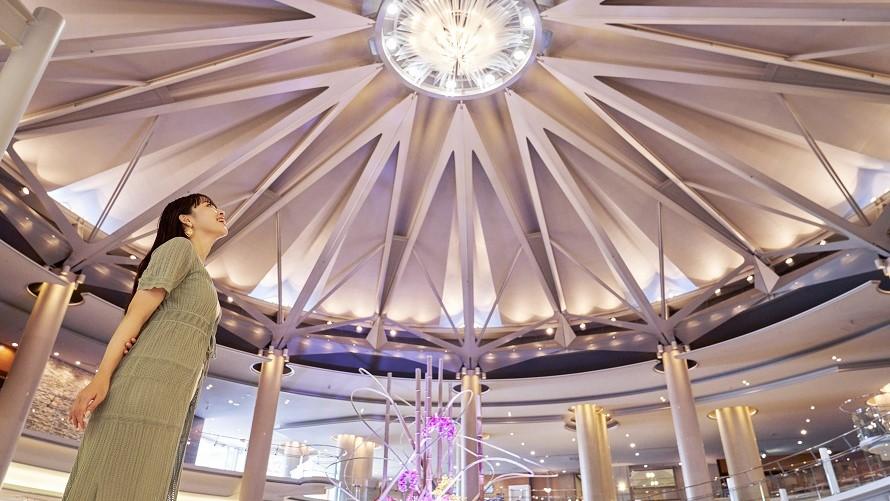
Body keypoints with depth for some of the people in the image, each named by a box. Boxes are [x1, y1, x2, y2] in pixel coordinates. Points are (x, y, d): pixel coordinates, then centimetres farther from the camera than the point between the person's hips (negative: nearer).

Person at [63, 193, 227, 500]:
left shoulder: (203, 281, 31)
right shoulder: (179, 247, 5)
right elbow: (137, 311, -6)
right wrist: (102, 377, -14)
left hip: (170, 399, 8)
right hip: (149, 385, -8)